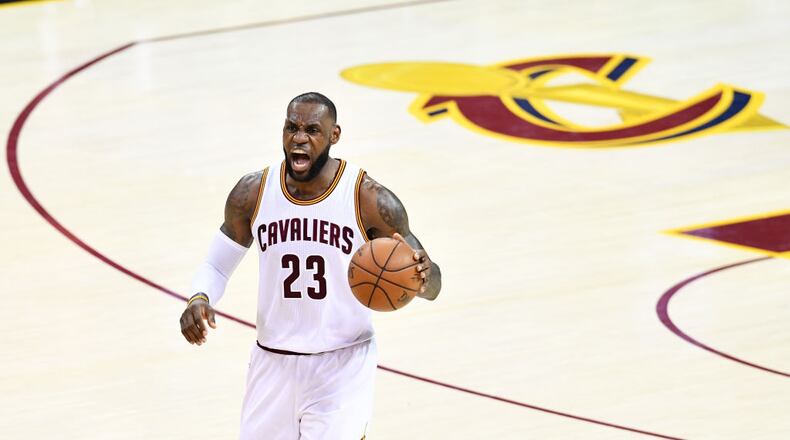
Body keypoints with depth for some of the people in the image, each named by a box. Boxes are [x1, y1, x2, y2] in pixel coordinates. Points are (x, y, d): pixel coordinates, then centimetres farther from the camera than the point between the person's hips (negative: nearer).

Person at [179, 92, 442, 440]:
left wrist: (424, 277, -32)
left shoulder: (369, 200, -13)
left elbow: (431, 286, -7)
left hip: (343, 364, -3)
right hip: (273, 362, 4)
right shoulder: (253, 193, -4)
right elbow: (216, 266, 8)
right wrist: (199, 298, -15)